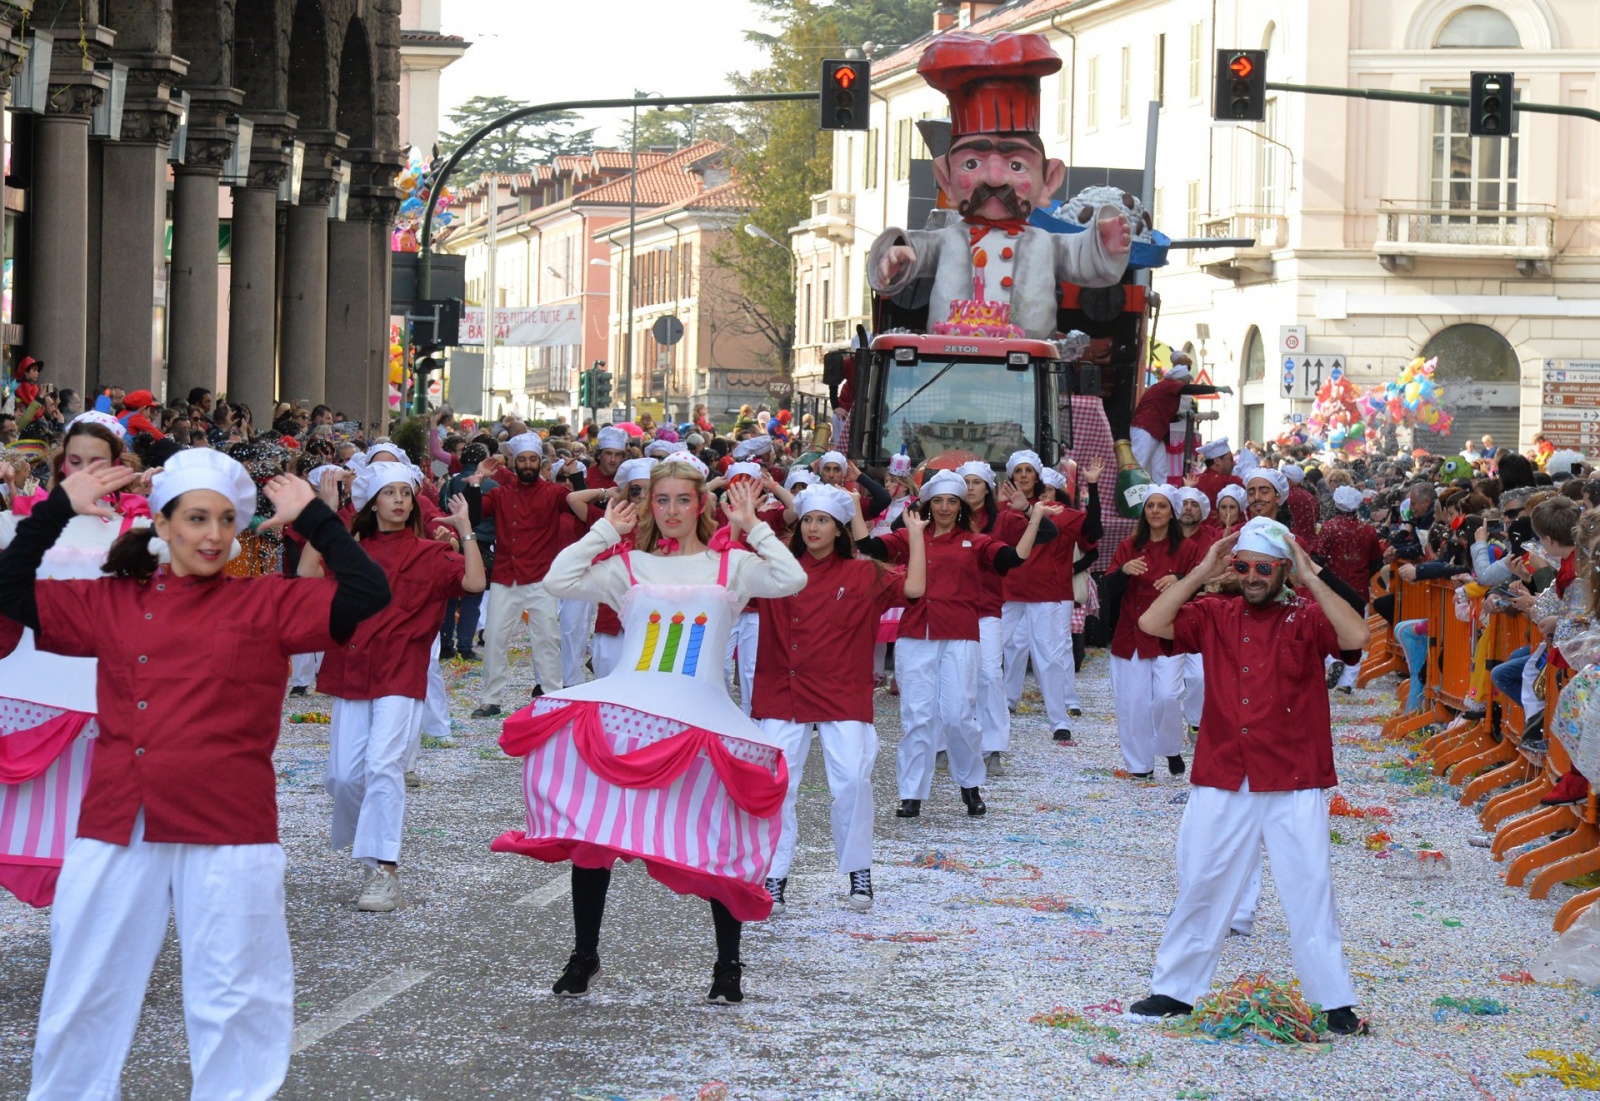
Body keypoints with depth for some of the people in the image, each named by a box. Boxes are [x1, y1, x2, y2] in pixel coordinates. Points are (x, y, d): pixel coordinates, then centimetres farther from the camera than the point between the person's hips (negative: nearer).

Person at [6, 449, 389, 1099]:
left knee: (231, 999, 4)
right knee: (85, 994, 10)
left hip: (225, 835, -2)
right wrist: (59, 509, 5)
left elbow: (367, 592, -5)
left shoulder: (266, 605, 4)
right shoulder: (112, 603, 11)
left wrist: (311, 517, -5)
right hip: (114, 830, 2)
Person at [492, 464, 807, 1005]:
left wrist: (752, 527, 0)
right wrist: (605, 532, 6)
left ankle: (728, 964, 6)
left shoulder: (729, 565, 12)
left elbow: (791, 580, -4)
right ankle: (584, 956, 8)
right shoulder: (628, 566, 15)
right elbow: (559, 580, 1)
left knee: (715, 841, -6)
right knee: (591, 830, -4)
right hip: (622, 707, 2)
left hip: (700, 715, -1)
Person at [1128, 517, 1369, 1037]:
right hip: (1220, 784, 3)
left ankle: (1334, 1003, 10)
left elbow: (1355, 635, -21)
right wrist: (1203, 571, -7)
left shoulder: (1306, 618, -2)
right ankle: (1174, 990, 23)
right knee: (1200, 889, 11)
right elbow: (1151, 623, -7)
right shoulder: (1214, 617, 5)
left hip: (1293, 787, -3)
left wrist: (1310, 578, -17)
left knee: (1310, 893, 3)